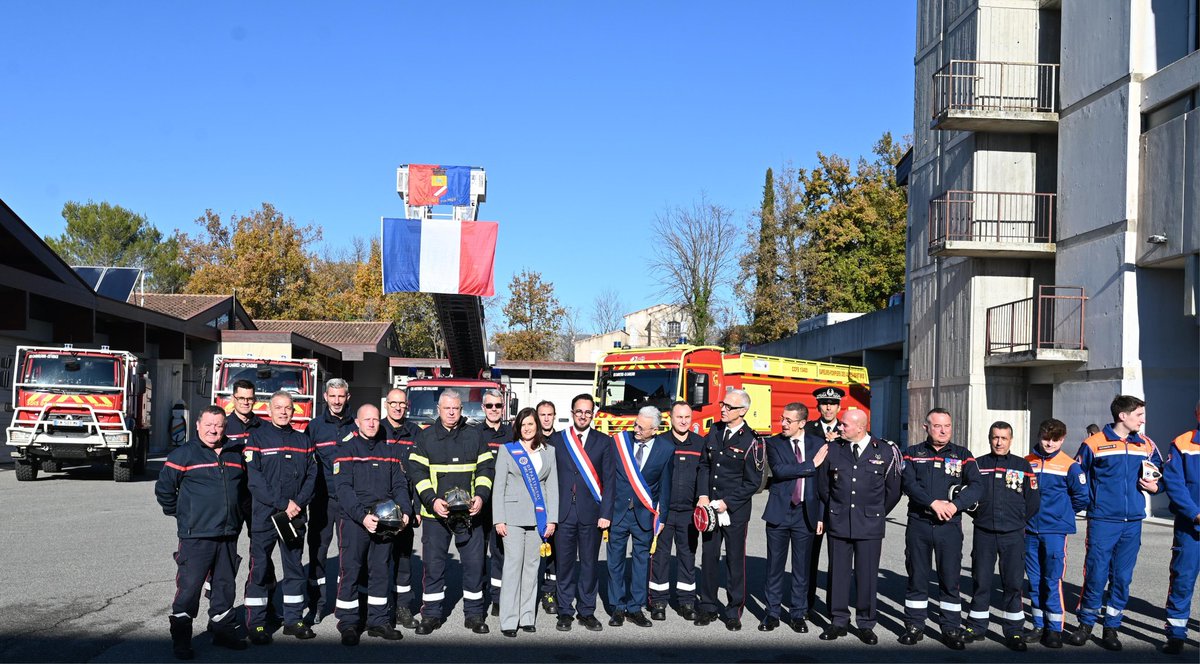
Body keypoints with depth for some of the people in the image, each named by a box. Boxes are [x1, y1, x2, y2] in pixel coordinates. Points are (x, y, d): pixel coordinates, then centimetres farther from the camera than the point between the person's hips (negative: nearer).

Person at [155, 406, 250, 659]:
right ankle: (180, 639, 5)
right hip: (196, 536, -5)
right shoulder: (184, 454, -4)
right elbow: (164, 488, -1)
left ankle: (223, 630, 27)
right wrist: (180, 515, 3)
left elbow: (245, 490, 26)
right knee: (189, 586, -5)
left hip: (229, 535, 5)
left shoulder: (235, 455, 12)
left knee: (225, 585, 14)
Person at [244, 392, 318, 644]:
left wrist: (299, 503, -11)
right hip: (264, 516, -4)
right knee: (259, 569, -1)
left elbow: (312, 475, 6)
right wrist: (282, 504, -15)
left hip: (295, 516, 4)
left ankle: (294, 619, 19)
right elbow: (254, 479, -10)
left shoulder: (303, 441, 12)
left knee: (294, 567, 10)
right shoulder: (258, 438, -1)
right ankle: (256, 624, 6)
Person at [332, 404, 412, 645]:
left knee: (380, 571, 9)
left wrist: (405, 512, -4)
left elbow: (400, 484, 13)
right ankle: (348, 623, 7)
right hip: (353, 521, -4)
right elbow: (343, 487, -11)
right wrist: (362, 516, -21)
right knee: (350, 571, -2)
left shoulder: (388, 449, 14)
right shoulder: (346, 448, -1)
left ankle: (378, 621, 18)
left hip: (385, 521, 4)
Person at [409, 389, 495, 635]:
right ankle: (432, 613, 16)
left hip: (470, 513, 1)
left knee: (474, 562, 3)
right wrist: (433, 500, -15)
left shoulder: (474, 435, 8)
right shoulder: (425, 437, 4)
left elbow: (486, 467, 6)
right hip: (435, 512, -1)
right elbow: (416, 471, -3)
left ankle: (474, 613, 15)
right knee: (433, 564, 4)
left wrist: (481, 495, -9)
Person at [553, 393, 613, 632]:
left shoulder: (604, 442, 6)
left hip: (591, 513, 0)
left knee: (590, 563, 6)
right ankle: (565, 612, 15)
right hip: (563, 512, 0)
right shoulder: (557, 440, 7)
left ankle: (586, 611, 17)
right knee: (565, 563, 5)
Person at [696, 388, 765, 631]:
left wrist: (727, 502, -12)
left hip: (736, 511, -4)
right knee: (709, 557, 9)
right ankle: (708, 607, 21)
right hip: (710, 507, 5)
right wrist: (703, 495, -1)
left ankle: (734, 611, 15)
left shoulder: (751, 442, -10)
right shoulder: (715, 432, 6)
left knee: (735, 561, 4)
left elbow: (752, 482, -8)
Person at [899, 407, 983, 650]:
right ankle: (914, 626, 17)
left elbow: (976, 486, -5)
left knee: (950, 579, 3)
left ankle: (951, 629, 12)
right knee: (917, 577, 7)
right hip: (918, 523, 0)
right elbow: (908, 484, -8)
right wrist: (934, 503, -20)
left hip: (950, 524, 0)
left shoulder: (963, 455, 7)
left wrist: (954, 505, -20)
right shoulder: (913, 453, 7)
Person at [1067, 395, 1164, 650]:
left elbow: (1161, 476, 20)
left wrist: (1154, 486, 0)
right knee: (1096, 573, -3)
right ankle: (1086, 623, 12)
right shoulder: (1094, 444, -3)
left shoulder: (1147, 445, 9)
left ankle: (1111, 627, 18)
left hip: (1133, 521, 4)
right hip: (1102, 521, -4)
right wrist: (1091, 502, -7)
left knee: (1122, 577, 7)